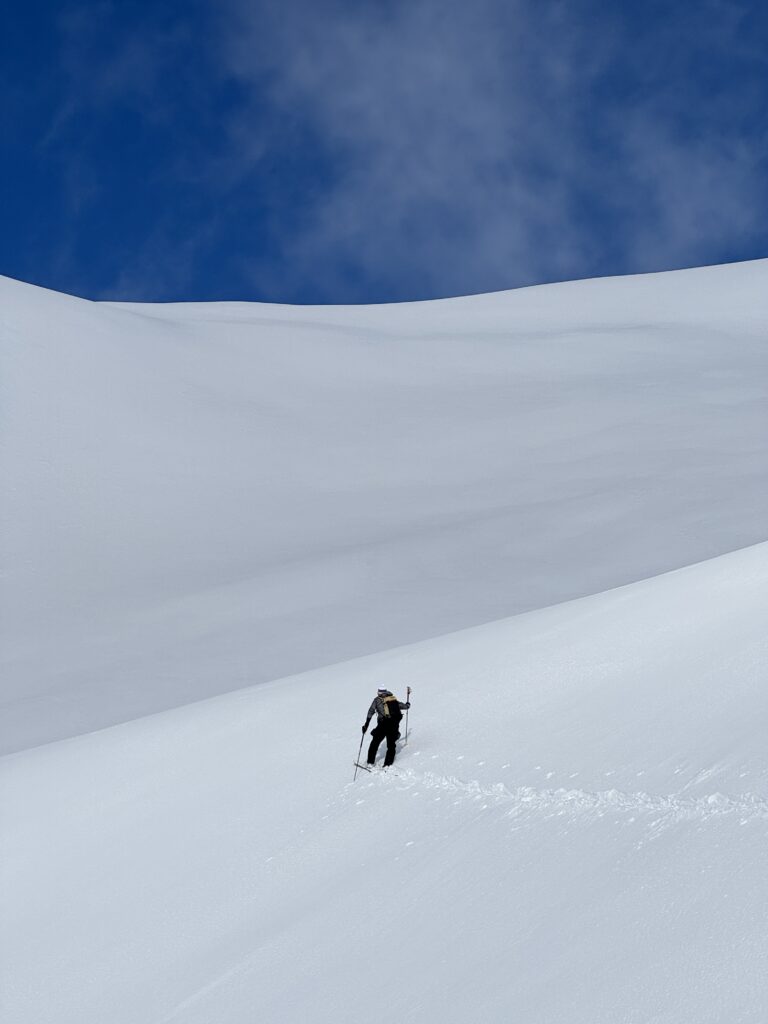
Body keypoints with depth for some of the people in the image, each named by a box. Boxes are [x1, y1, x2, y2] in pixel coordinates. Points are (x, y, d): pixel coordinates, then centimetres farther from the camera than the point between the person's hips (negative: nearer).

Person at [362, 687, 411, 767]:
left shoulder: (377, 700, 9)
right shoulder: (394, 699, 17)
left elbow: (371, 712, -1)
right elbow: (405, 706, 26)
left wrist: (366, 725, -1)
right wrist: (407, 704, 50)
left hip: (383, 724, -2)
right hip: (394, 725, 2)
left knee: (375, 743, 14)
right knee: (391, 745, 14)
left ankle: (370, 762, 14)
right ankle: (388, 764, 2)